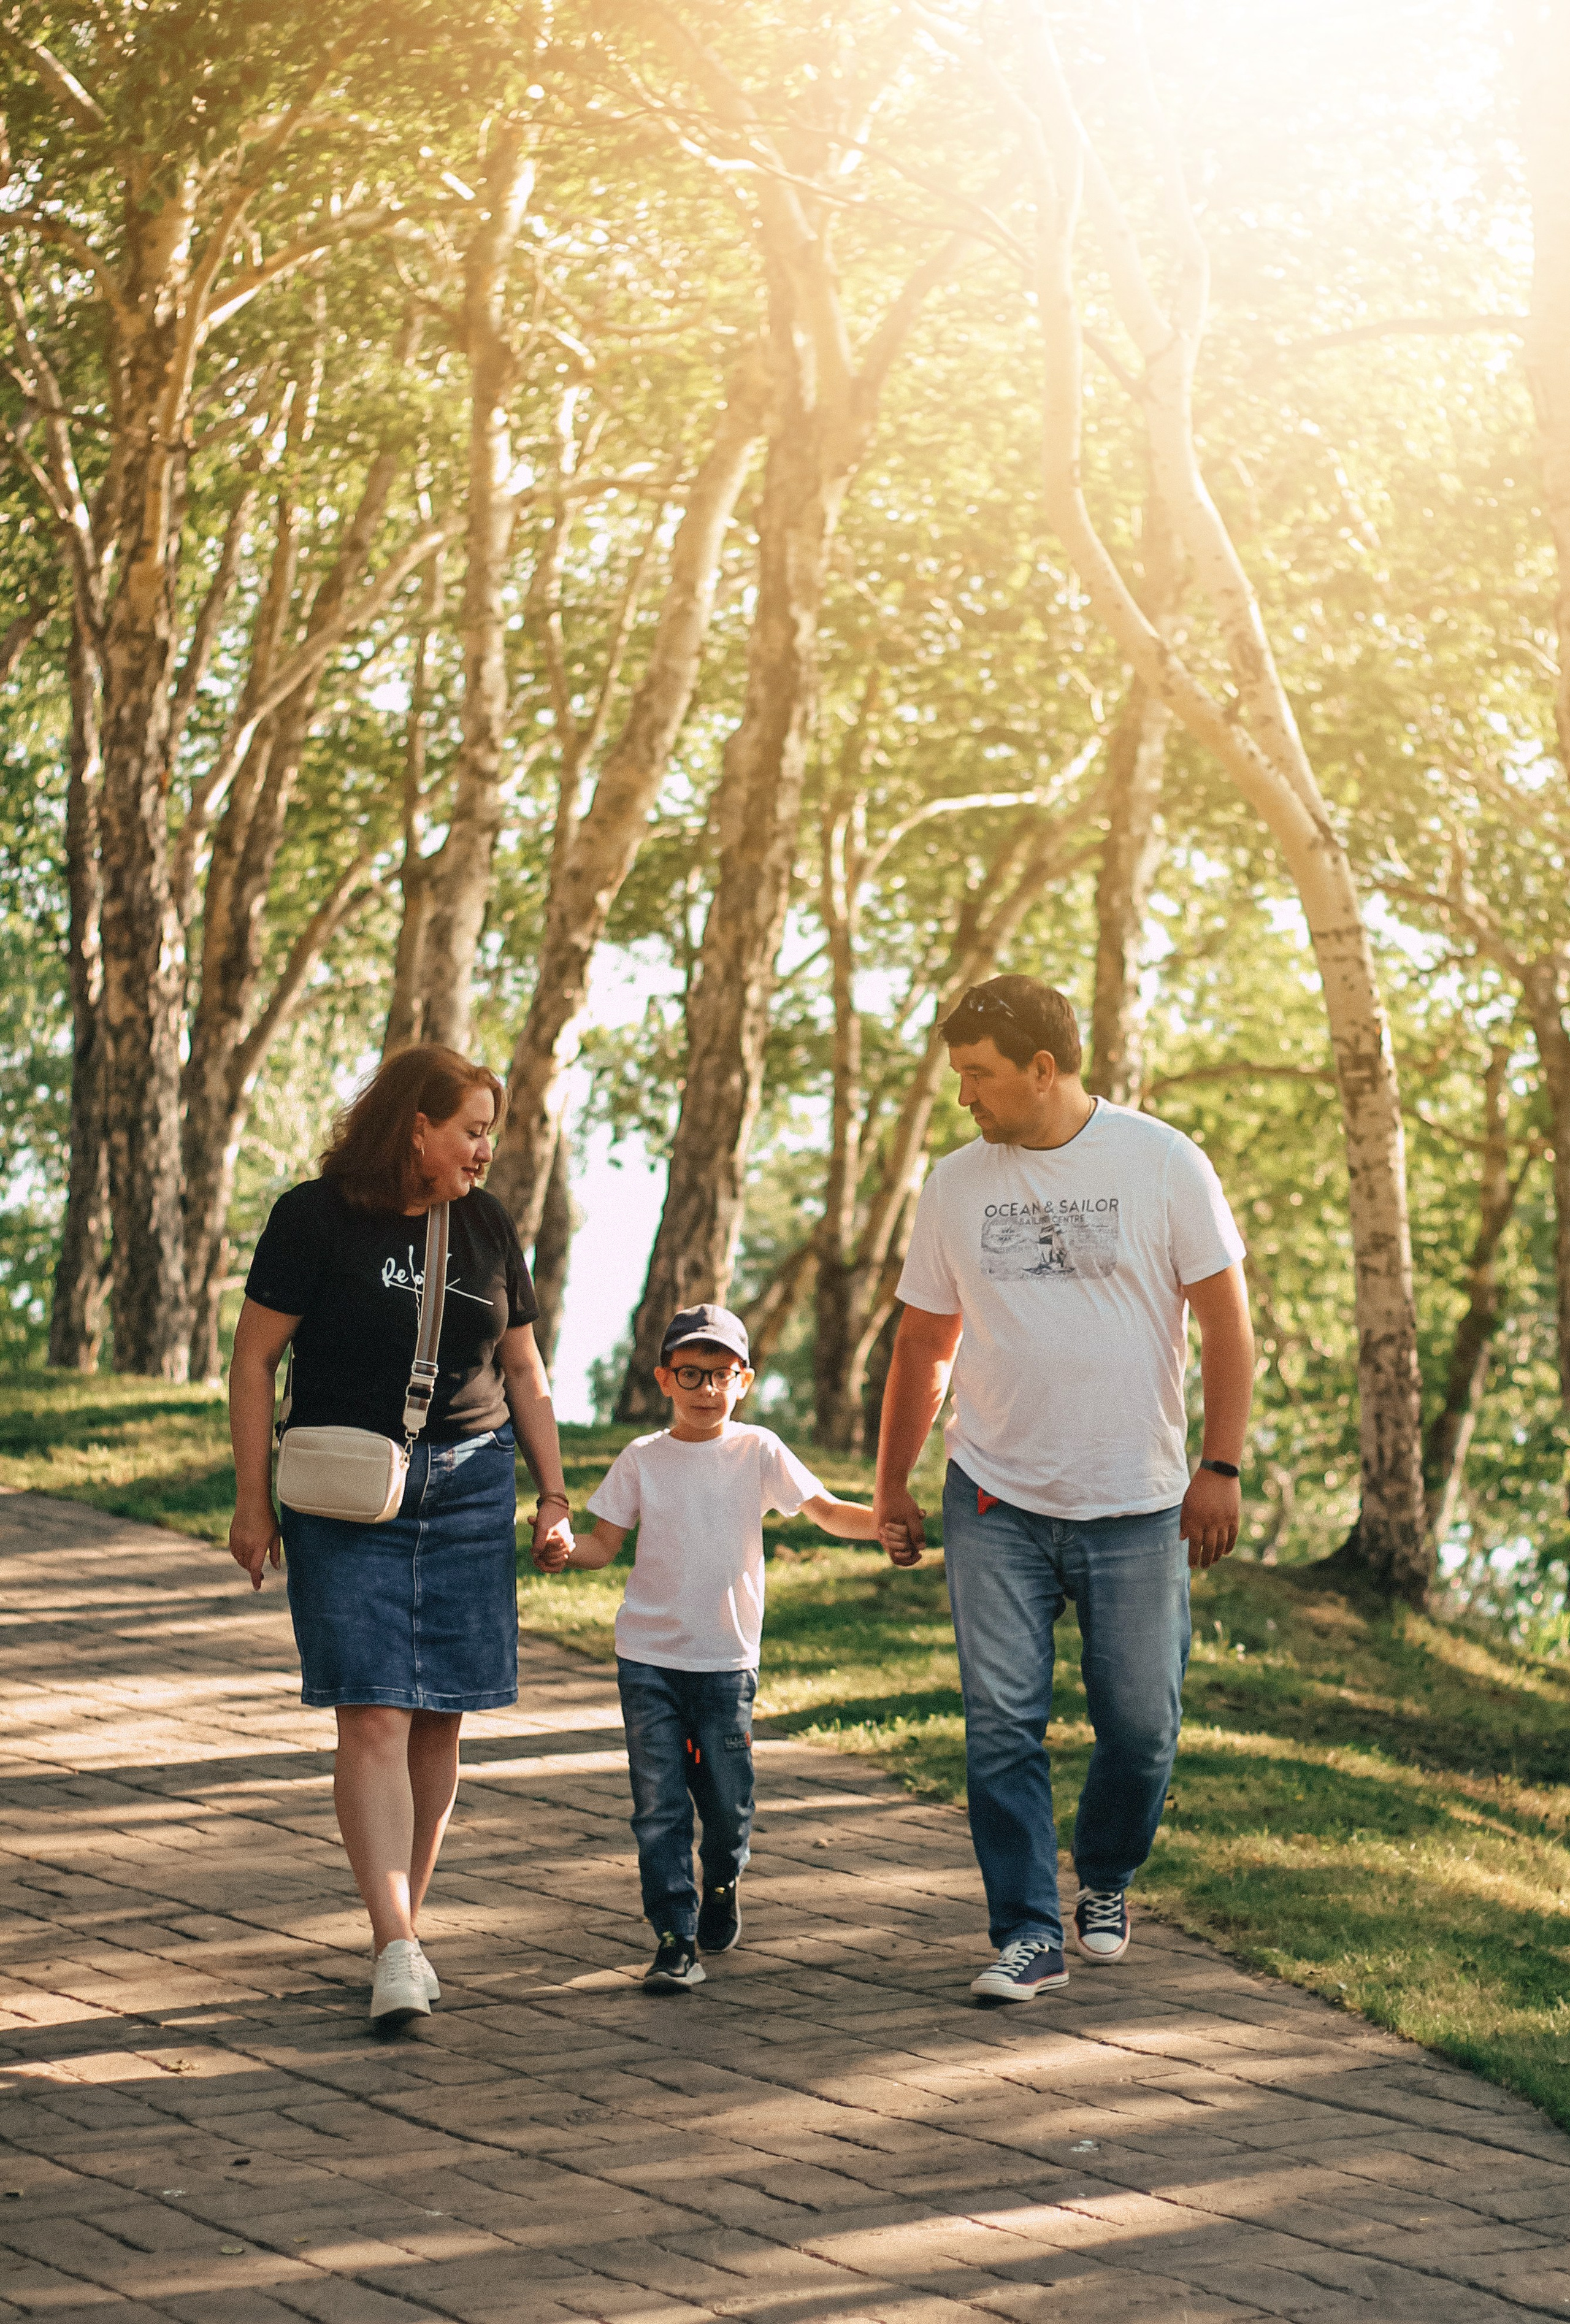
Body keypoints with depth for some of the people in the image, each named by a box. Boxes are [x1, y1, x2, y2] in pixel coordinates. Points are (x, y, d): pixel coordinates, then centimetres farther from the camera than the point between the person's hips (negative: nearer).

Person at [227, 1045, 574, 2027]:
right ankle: (397, 1949, -17)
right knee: (374, 1718, -12)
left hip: (469, 1493, 4)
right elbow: (255, 1360, -1)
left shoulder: (486, 1225, 10)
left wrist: (555, 1494, 13)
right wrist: (254, 1501, -4)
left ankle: (407, 1926, 16)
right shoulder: (316, 1218, -4)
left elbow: (523, 1369, 18)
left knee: (439, 1722, 3)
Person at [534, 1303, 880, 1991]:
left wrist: (880, 1521, -22)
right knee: (659, 1805, -4)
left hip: (727, 1658, 0)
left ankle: (723, 1882, 36)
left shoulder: (758, 1451, 0)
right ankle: (676, 1939, -1)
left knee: (727, 1798, 6)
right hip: (648, 1657, 0)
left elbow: (825, 1510, -4)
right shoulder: (641, 1460, 3)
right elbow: (605, 1542, 6)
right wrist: (566, 1552, -15)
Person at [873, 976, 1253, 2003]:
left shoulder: (1163, 1162, -3)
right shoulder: (958, 1183, 6)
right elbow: (922, 1347, 15)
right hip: (996, 1503, 2)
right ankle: (1030, 1933, 1)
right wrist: (892, 1486, 16)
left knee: (1141, 1726, 3)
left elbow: (1226, 1321, -1)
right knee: (1002, 1726, -6)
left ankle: (1106, 1880, 30)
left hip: (1136, 1507, -2)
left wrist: (1220, 1466, -7)